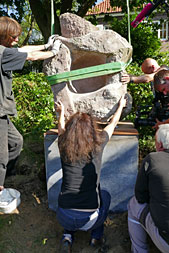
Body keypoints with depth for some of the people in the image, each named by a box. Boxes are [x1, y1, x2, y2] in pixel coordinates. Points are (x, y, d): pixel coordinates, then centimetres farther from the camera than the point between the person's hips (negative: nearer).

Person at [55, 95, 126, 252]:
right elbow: (112, 124, 12)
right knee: (105, 195, 29)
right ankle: (96, 235, 22)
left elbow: (61, 128, 21)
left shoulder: (64, 146, -3)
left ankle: (68, 236, 18)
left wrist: (61, 112, 41)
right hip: (89, 219, -1)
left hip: (64, 218, 2)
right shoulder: (97, 144, -7)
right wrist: (121, 105, 31)